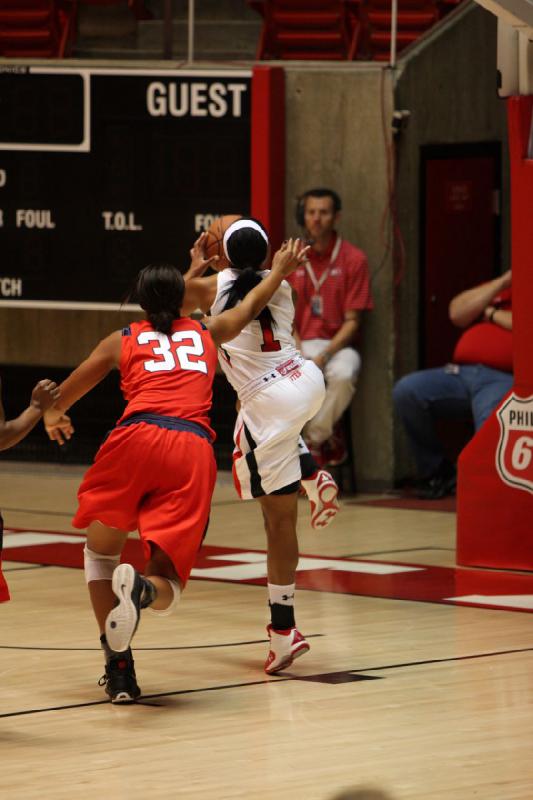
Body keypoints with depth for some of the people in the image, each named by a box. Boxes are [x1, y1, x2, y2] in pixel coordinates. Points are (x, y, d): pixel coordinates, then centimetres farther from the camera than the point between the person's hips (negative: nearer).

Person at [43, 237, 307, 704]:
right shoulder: (207, 333, 27)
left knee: (100, 553, 20)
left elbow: (63, 396, 34)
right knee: (167, 587, 5)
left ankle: (119, 667, 5)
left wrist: (53, 416, 56)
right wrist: (280, 270, 66)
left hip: (138, 438, -1)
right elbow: (253, 305, 48)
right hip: (194, 450, 1)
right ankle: (142, 589, -34)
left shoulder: (122, 341, 23)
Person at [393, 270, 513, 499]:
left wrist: (491, 314, 6)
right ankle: (435, 472, -7)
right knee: (406, 390, -19)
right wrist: (502, 282, 11)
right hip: (461, 372, 6)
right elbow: (457, 313, 14)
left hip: (503, 379, -6)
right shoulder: (497, 289, 30)